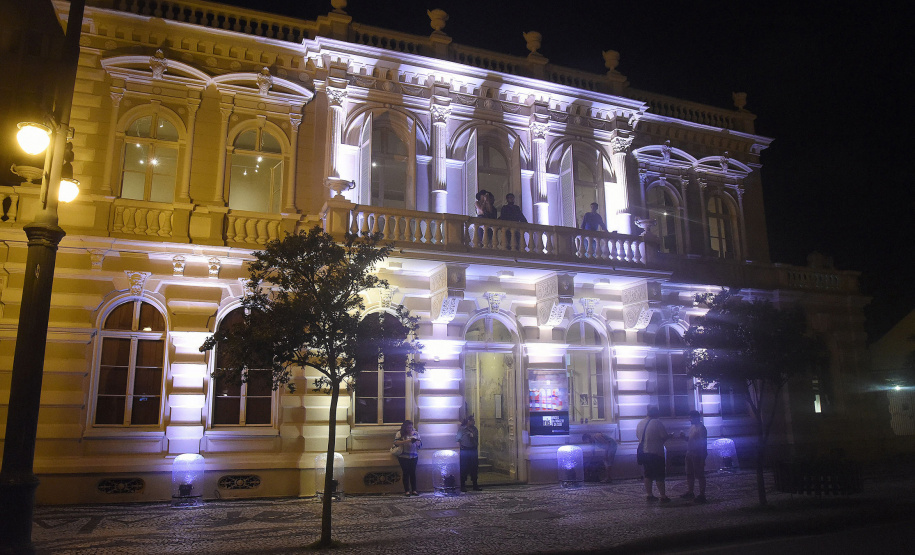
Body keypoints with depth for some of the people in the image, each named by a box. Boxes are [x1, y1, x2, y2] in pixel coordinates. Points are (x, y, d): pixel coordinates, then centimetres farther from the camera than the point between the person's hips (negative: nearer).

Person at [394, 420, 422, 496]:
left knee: (413, 473, 1)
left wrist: (415, 441, -16)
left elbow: (420, 444, 7)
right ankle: (407, 491, 5)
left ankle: (414, 490, 8)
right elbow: (396, 442, -13)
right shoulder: (400, 433, -1)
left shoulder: (416, 433, 9)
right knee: (406, 473, -2)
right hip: (403, 457, -2)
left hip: (414, 456, 2)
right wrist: (406, 441, -22)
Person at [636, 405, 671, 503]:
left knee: (648, 475, 13)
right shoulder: (657, 423, -14)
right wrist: (670, 436, 7)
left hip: (643, 452, 6)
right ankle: (663, 497, 5)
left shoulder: (640, 423, 6)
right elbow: (665, 437, -14)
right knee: (659, 476, 2)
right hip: (656, 453, -6)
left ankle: (649, 495, 16)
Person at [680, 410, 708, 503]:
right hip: (690, 454, 10)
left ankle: (702, 495, 4)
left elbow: (703, 443, -19)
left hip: (698, 455, -10)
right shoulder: (692, 427, 14)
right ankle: (690, 492, 28)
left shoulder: (701, 428, -16)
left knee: (700, 475, -2)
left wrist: (702, 458, -21)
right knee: (689, 474, 17)